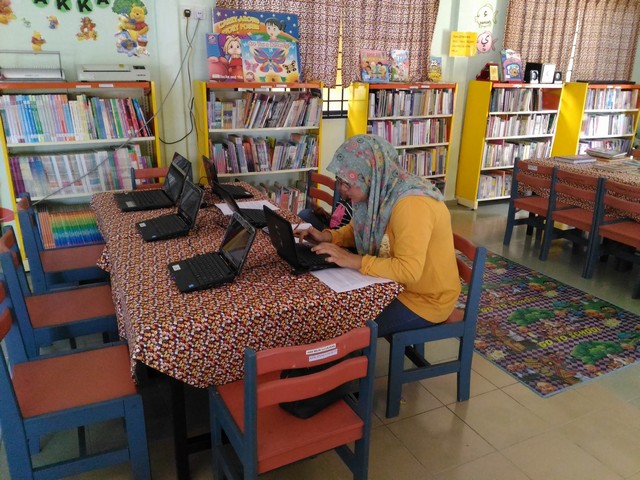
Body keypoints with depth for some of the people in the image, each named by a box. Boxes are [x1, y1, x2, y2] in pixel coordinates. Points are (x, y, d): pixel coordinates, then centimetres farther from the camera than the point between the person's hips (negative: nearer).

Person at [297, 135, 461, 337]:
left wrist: (354, 260, -32)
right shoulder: (378, 191, -3)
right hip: (399, 285, 8)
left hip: (427, 299, -8)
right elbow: (356, 229, 13)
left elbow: (409, 270, -35)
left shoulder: (411, 204, -30)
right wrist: (328, 236, -5)